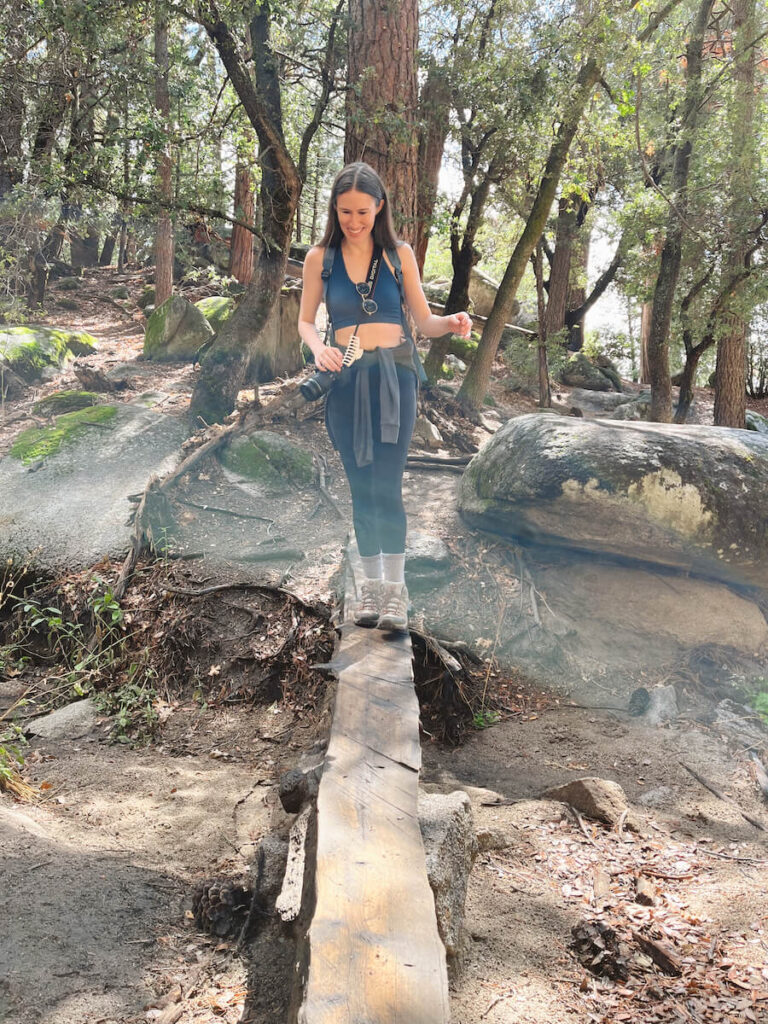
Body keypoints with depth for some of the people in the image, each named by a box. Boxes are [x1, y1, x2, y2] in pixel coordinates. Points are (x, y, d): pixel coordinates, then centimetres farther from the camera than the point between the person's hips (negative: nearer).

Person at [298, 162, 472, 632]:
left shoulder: (400, 254, 5)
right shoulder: (320, 258, 6)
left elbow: (423, 319, 8)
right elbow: (306, 320, 10)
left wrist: (452, 323, -13)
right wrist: (318, 348, -12)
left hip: (394, 373, -1)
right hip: (345, 377, 2)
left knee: (387, 484, -10)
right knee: (361, 486, 5)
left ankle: (396, 590, -3)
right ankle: (372, 584, 16)